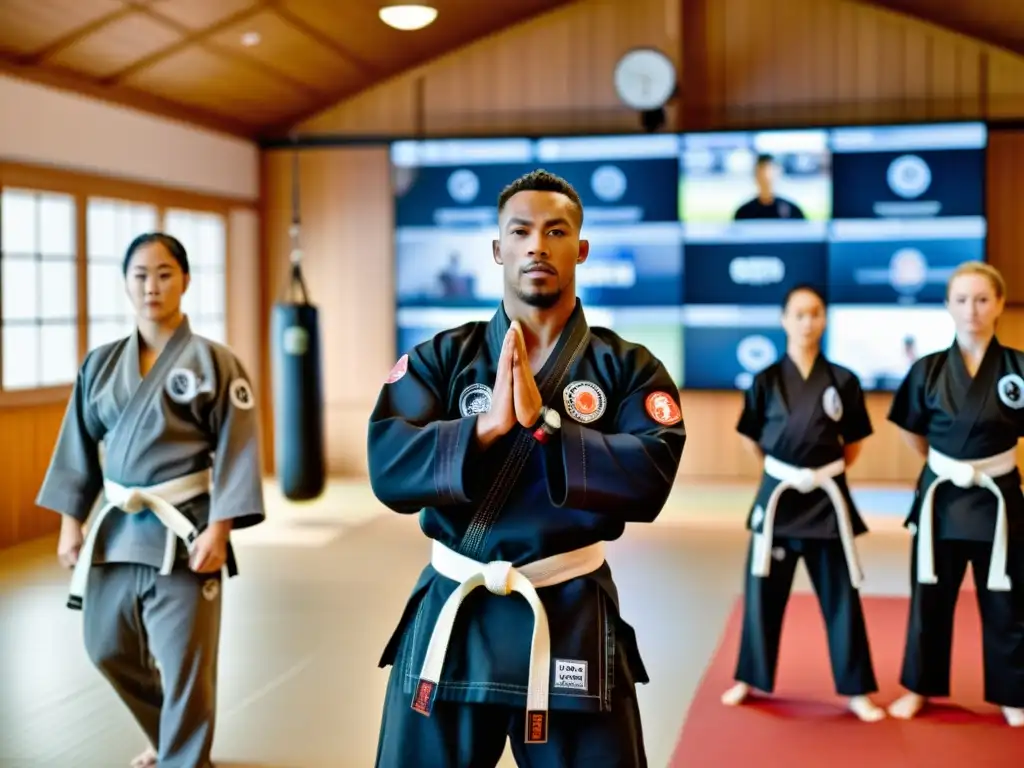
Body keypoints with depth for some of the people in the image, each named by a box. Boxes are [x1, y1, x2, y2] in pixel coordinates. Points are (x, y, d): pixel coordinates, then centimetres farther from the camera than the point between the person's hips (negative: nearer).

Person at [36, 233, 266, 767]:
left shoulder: (215, 362, -6)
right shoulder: (101, 363, 7)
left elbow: (237, 451, -9)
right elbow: (79, 446, 11)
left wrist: (218, 530, -16)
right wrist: (70, 521, 6)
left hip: (183, 534, -5)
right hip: (115, 529, 5)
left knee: (184, 668, -2)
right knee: (108, 650, 18)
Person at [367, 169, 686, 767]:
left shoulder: (627, 367, 0)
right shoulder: (441, 358, 2)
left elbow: (650, 480, -16)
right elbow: (390, 471, -12)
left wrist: (543, 422, -20)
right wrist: (488, 426, -22)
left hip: (571, 617, -1)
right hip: (451, 615, 1)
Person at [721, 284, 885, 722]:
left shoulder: (843, 381, -3)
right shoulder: (766, 381, -2)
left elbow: (854, 441, 9)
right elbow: (751, 438, 9)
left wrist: (827, 471, 3)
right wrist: (783, 470, 6)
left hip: (827, 499, 0)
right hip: (777, 495, 0)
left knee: (841, 596, 5)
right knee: (763, 592, 8)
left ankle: (856, 691, 16)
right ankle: (750, 679, 24)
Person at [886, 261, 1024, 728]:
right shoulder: (928, 370, -3)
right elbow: (914, 434, 9)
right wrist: (947, 465, 7)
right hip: (940, 497, 1)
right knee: (930, 598, 11)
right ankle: (919, 688, 26)